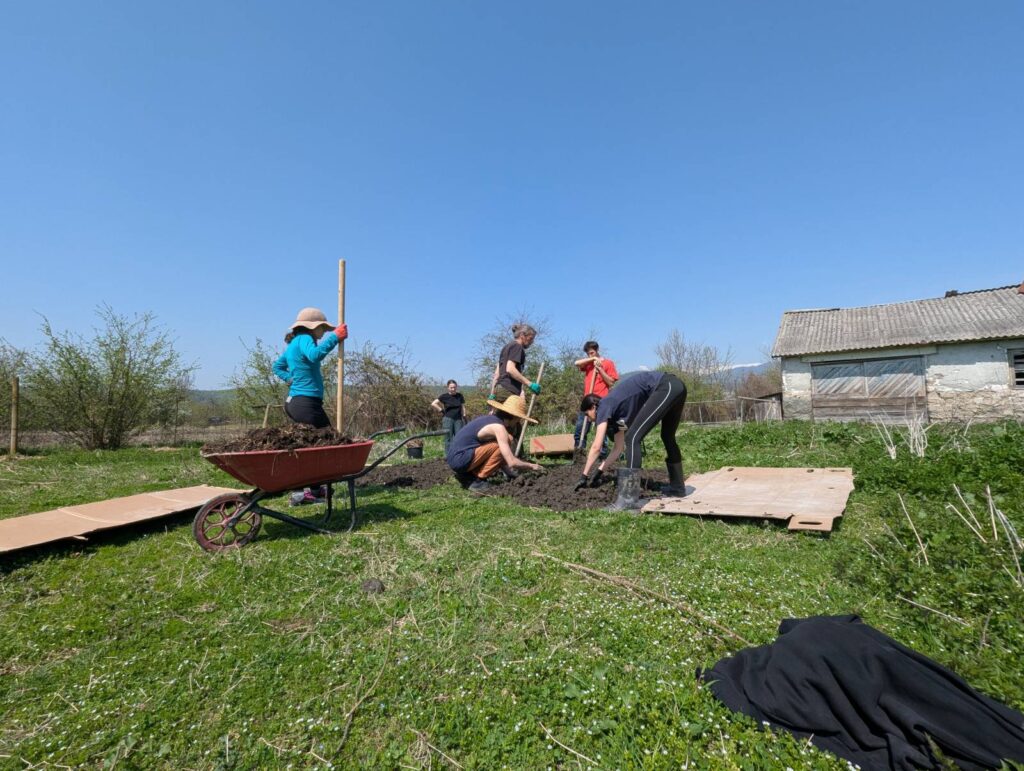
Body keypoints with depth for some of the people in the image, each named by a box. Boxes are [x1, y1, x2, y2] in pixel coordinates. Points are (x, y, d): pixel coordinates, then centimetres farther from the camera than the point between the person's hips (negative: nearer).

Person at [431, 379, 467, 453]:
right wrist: (441, 410, -3)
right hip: (448, 419, -3)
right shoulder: (445, 396, -1)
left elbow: (463, 407, 15)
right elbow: (433, 404, -1)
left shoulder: (460, 396, 9)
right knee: (448, 439, 0)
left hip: (458, 419, 3)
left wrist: (464, 417, 8)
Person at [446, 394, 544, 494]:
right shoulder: (499, 427, -14)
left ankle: (467, 475, 12)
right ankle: (476, 481, -6)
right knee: (500, 447, -14)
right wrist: (531, 466, -1)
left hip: (454, 457, 9)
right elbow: (512, 462, -19)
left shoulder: (490, 418, 13)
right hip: (460, 459, -9)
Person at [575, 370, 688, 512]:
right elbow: (618, 447, 30)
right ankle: (677, 486, 36)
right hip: (676, 386, 10)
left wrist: (584, 475, 7)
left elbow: (596, 447, -1)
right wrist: (600, 470, 32)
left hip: (666, 388, -10)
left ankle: (630, 498, -14)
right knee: (667, 437, 26)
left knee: (632, 437, -11)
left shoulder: (604, 407, 2)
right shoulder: (616, 410, 25)